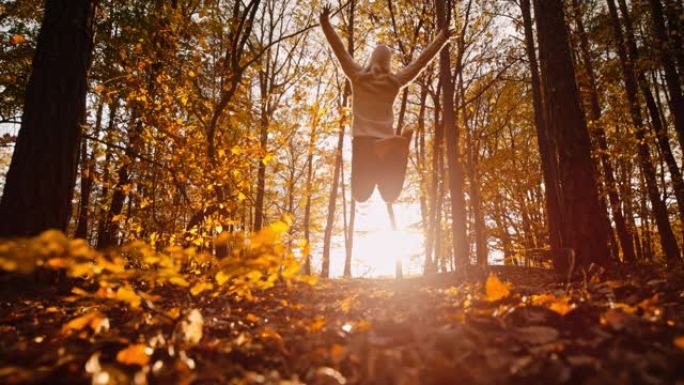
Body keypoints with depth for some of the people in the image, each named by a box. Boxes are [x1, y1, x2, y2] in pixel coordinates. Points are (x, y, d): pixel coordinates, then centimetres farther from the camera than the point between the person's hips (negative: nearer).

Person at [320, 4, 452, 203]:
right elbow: (421, 61, 16)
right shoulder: (395, 80, 9)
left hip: (362, 138, -1)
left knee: (360, 194, -10)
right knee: (389, 194, -3)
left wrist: (325, 22, 20)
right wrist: (442, 38, 27)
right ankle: (398, 146, -34)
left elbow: (339, 49, 11)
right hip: (386, 139, 1)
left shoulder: (357, 75, 7)